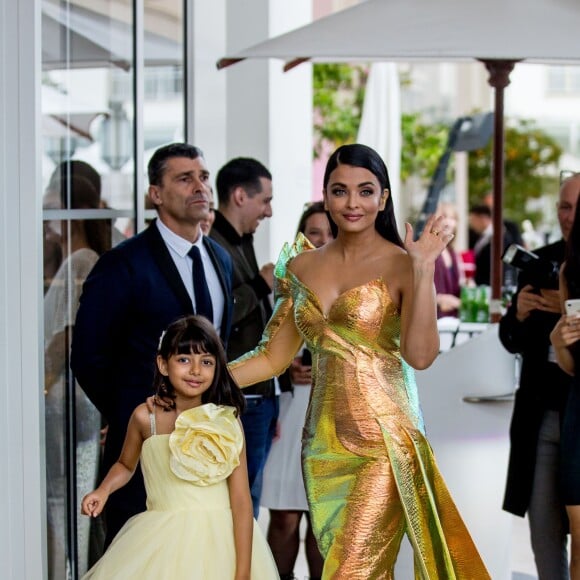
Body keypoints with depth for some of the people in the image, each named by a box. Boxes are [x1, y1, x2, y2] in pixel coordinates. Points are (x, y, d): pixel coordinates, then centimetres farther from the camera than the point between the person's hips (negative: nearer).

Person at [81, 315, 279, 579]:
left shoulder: (227, 422, -5)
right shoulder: (146, 417, -2)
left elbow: (242, 502, -8)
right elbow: (125, 465, 19)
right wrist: (103, 491, -2)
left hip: (221, 542, -1)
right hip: (161, 541, 1)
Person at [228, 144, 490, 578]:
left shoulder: (400, 265, -6)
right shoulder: (302, 266, 8)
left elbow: (420, 355, -19)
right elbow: (273, 357, 12)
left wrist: (423, 270, -24)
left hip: (385, 442, -5)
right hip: (324, 444, 5)